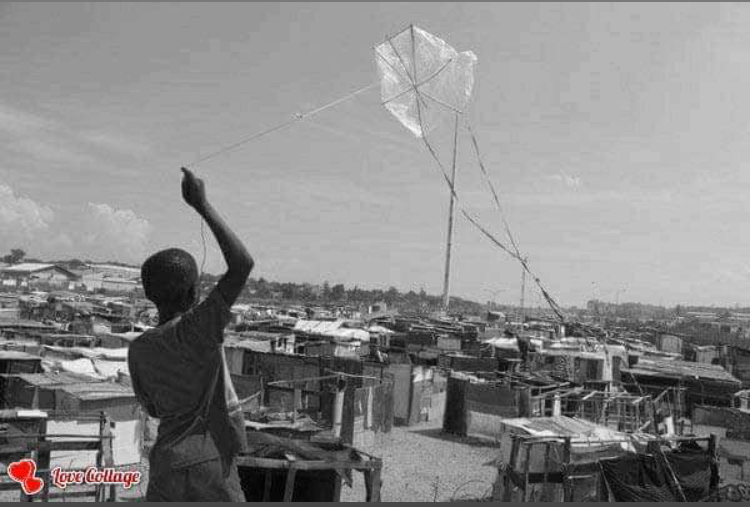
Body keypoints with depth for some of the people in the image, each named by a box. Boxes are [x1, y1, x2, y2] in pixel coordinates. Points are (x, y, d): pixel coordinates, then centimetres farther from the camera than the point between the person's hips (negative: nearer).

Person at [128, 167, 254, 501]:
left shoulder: (138, 350, 3)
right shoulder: (197, 328, -13)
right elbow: (242, 263, -20)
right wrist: (202, 205, -14)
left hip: (166, 464, 4)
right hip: (211, 463, -4)